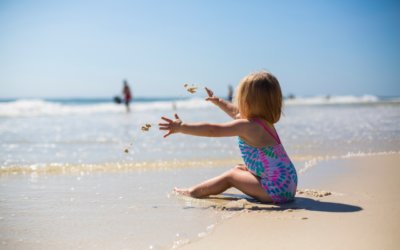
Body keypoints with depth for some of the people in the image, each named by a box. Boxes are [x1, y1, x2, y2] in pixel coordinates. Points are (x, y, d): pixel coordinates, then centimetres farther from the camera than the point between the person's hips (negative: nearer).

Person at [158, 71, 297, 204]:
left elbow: (213, 130, -20)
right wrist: (218, 101, 41)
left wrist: (181, 128, -17)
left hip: (276, 189, -10)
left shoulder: (247, 126, -17)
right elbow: (235, 112, 29)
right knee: (239, 169, 19)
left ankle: (193, 192, 11)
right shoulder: (264, 121, 11)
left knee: (231, 175, 1)